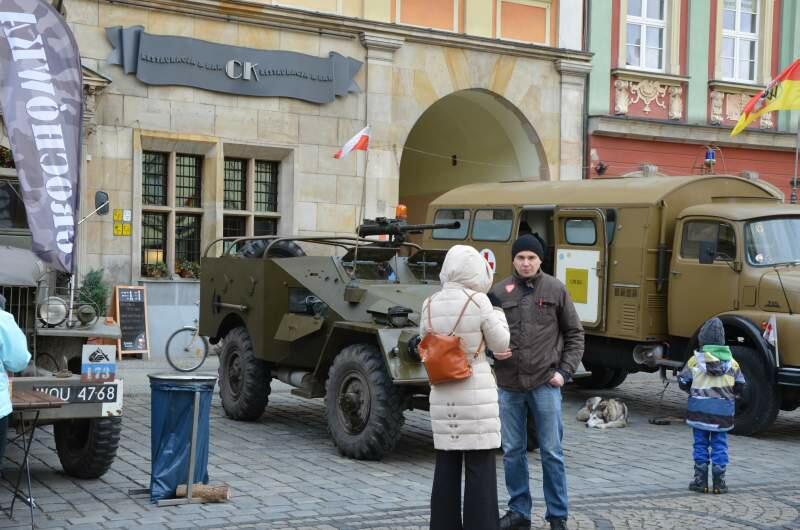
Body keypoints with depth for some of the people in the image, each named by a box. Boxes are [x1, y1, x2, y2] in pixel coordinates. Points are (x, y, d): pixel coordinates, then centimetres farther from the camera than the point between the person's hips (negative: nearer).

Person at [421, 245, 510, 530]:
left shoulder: (430, 305, 0)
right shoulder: (478, 302, -12)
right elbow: (500, 344, -3)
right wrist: (499, 315, 14)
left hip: (442, 393, 5)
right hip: (476, 391, -5)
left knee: (446, 465, 12)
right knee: (480, 466, 2)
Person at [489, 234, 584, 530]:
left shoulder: (556, 290, 1)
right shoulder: (500, 292, 3)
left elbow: (574, 334, 5)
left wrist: (565, 371, -3)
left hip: (545, 383, -2)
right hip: (508, 384, 2)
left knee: (551, 451, 4)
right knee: (512, 451, 10)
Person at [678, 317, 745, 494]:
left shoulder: (696, 360, -6)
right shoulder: (731, 362, 1)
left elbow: (683, 382, -2)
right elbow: (740, 386, 5)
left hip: (700, 408, -1)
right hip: (723, 411, 1)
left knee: (700, 443, 7)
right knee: (720, 445, 8)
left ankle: (700, 480, 8)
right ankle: (719, 481, 7)